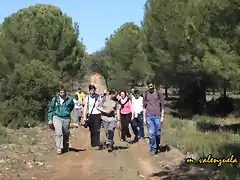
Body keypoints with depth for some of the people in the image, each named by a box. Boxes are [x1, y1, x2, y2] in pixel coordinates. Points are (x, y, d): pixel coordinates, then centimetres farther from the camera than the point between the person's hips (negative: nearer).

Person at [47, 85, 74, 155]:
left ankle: (65, 148, 29)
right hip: (57, 118, -2)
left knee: (66, 134, 12)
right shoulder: (55, 99, 0)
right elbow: (50, 110, 8)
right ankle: (59, 148, -15)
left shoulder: (69, 99, 1)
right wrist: (50, 119, 3)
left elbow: (72, 106, 23)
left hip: (66, 119, 2)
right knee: (58, 133, -17)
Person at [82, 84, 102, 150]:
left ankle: (97, 144, -12)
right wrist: (84, 116, -10)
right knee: (92, 131, 5)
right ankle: (93, 144, 15)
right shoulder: (87, 97, 3)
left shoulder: (98, 97, 4)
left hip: (97, 115, -1)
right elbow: (85, 107, 0)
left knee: (97, 130, -10)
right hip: (90, 115, 1)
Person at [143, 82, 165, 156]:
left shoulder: (159, 93, 3)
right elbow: (144, 107, 12)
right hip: (149, 116, 1)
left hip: (157, 116, -1)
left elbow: (162, 106, 4)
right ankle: (152, 149, 6)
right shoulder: (146, 94, 8)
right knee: (151, 134, -2)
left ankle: (157, 147, 25)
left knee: (158, 134, 4)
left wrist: (162, 116, -1)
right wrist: (144, 117, 7)